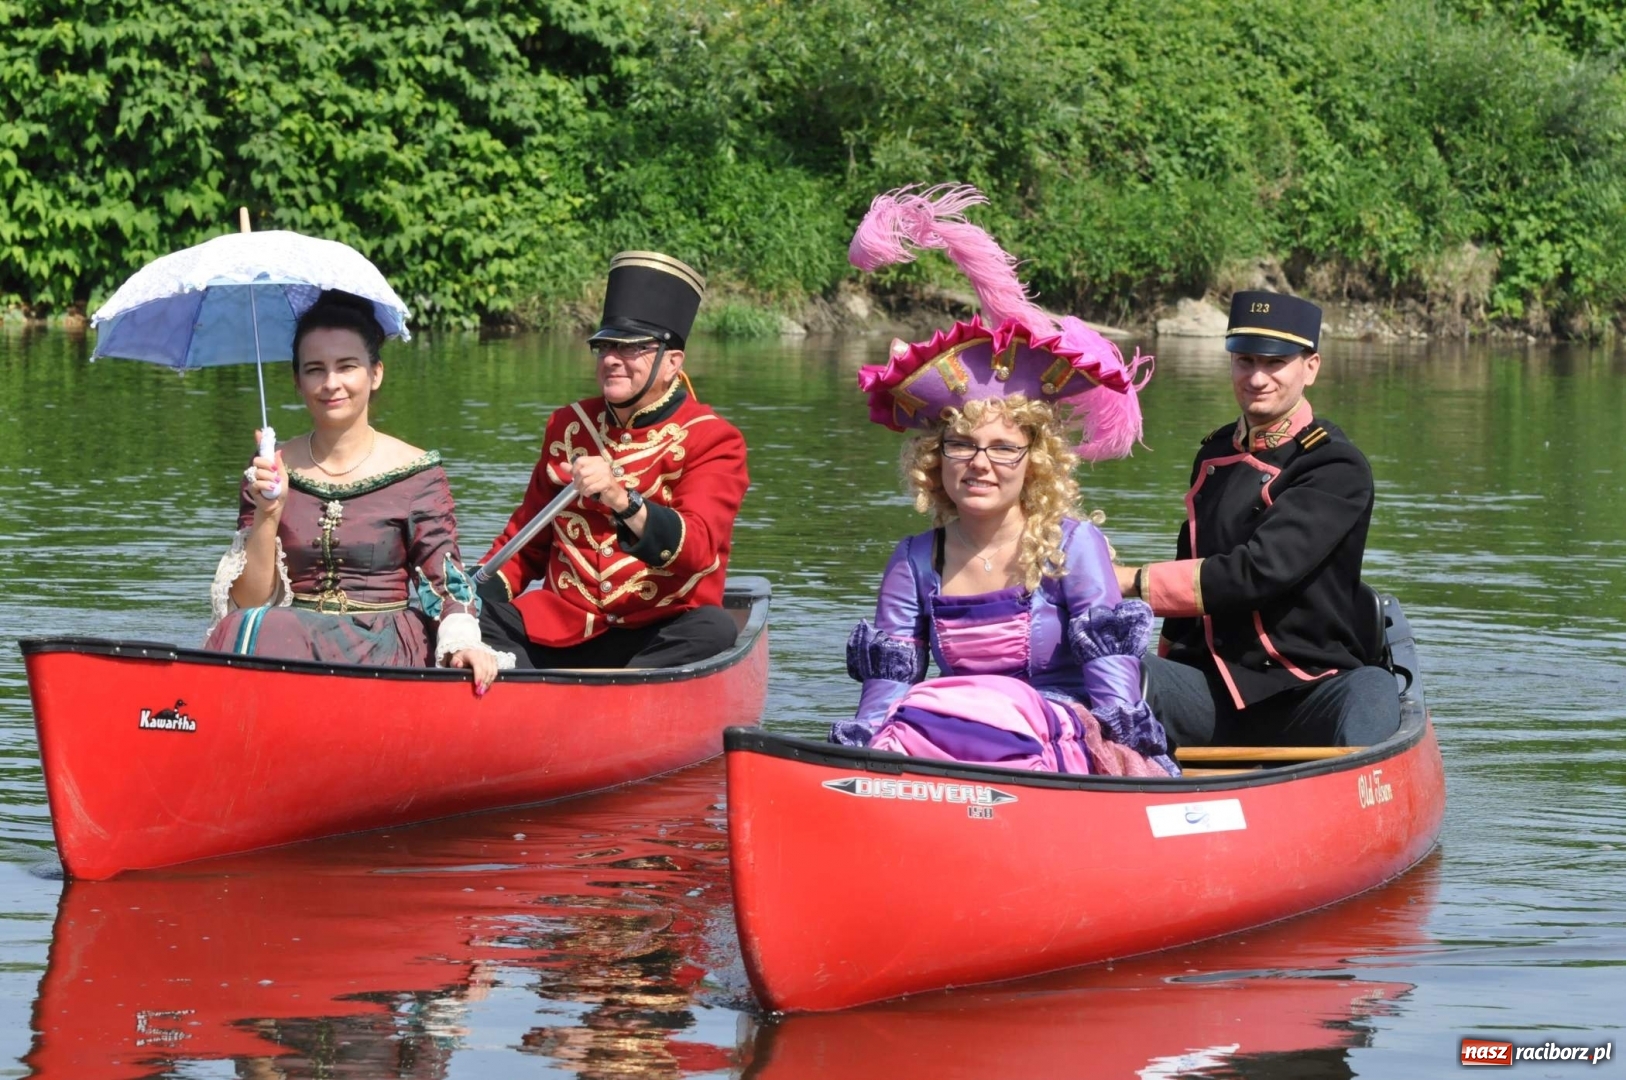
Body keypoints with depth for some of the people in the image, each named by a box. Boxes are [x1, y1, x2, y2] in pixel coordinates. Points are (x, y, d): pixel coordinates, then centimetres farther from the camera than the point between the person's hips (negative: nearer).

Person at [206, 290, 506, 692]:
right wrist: (267, 516, -11)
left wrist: (462, 641, -22)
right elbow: (250, 602, 4)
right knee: (257, 630, -33)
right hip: (291, 636, 2)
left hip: (385, 651, -2)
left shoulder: (415, 473, 3)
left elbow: (447, 584, -1)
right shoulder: (272, 472, 9)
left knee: (275, 638, -32)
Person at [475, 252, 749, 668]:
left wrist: (622, 501, -37)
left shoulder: (712, 440, -2)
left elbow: (696, 549, -20)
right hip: (560, 630, 4)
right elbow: (526, 541, 22)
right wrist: (480, 593, 1)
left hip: (657, 640, -4)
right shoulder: (569, 426, 14)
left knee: (713, 631, -35)